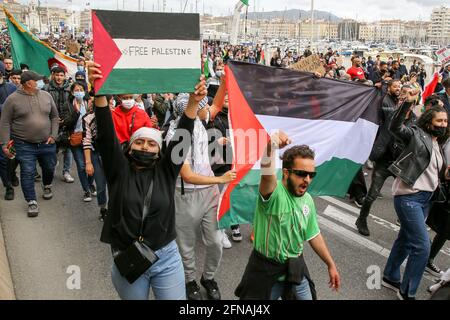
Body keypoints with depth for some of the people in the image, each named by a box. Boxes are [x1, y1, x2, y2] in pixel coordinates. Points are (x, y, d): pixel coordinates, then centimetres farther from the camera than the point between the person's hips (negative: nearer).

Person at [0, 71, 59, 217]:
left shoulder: (46, 96, 3)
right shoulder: (12, 99, -7)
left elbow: (54, 117, 9)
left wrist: (53, 135, 0)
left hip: (47, 143, 3)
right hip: (24, 145, -3)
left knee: (49, 168, 17)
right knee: (27, 173, -2)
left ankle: (47, 186, 47)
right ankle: (32, 202, 12)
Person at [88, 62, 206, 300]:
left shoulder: (166, 171, -1)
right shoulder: (119, 170, -3)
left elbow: (182, 138, -11)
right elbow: (106, 136, -16)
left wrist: (194, 102, -24)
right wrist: (99, 94, -29)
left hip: (167, 258, 1)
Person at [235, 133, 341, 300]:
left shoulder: (307, 200, -2)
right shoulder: (274, 193, -24)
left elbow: (313, 235, 11)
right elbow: (267, 175, -48)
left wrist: (331, 264, 15)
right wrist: (271, 146, -65)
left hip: (296, 270, 6)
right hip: (266, 271, -6)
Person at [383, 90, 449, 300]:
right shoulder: (416, 135, -4)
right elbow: (395, 127, -23)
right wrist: (408, 102, -32)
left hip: (425, 199, 9)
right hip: (408, 197, -9)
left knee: (405, 240, 18)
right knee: (422, 246, -10)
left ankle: (390, 278, 34)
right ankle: (407, 292, 5)